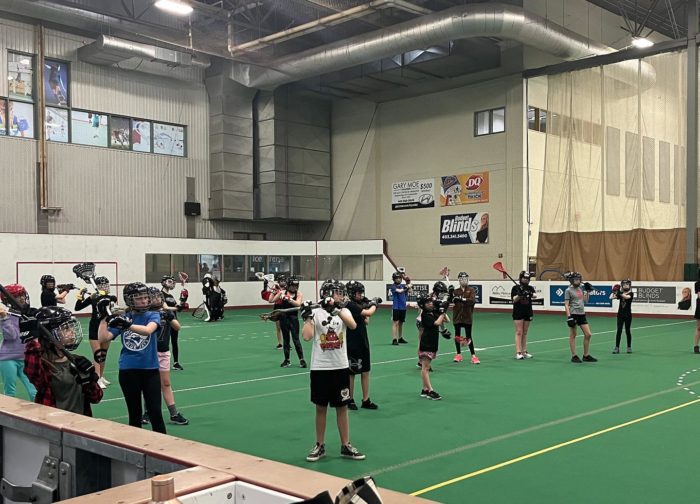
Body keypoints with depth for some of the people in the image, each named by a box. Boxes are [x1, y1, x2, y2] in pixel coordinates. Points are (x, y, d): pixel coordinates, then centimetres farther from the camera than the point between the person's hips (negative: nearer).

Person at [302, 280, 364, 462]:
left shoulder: (344, 311, 2)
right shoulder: (316, 312, -4)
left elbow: (353, 325, -19)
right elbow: (307, 337, -14)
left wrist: (337, 310, -29)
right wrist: (307, 316, -17)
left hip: (341, 367, 2)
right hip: (320, 368, -2)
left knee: (342, 407, 8)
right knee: (321, 407, 8)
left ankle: (346, 446, 19)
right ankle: (320, 446, 20)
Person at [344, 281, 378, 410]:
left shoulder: (359, 304, 9)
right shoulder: (350, 305, -17)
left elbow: (365, 321, 11)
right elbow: (369, 312, -24)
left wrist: (369, 306, -2)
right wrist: (374, 305, -4)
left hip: (363, 342, 8)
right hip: (352, 344, -8)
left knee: (365, 372, 9)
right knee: (352, 373, 5)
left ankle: (366, 400, 15)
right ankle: (350, 400, 17)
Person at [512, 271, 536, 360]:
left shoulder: (530, 288, 5)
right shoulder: (515, 288, -3)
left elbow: (535, 295, -12)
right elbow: (514, 299, -10)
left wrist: (531, 294, -34)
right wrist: (519, 295, -29)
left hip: (528, 313, 4)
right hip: (518, 313, -4)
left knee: (525, 333, 9)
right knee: (519, 332, -8)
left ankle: (524, 352, 14)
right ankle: (518, 353, -11)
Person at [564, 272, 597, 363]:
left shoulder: (581, 289, 12)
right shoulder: (568, 290, -7)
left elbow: (585, 301, 18)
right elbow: (566, 304, -11)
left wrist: (587, 292, 8)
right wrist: (569, 316, -19)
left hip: (582, 314, 7)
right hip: (573, 314, -7)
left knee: (588, 334, 4)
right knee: (573, 335, 2)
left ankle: (586, 356, 15)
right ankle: (574, 356, 10)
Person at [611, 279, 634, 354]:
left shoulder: (631, 293, -6)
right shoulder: (620, 293, 4)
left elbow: (626, 297, -28)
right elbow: (611, 297, -8)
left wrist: (619, 292, -36)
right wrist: (614, 291, -20)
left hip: (628, 315, -2)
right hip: (620, 314, 2)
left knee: (627, 331, 6)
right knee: (619, 330, -2)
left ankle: (629, 347, 18)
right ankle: (617, 347, 1)